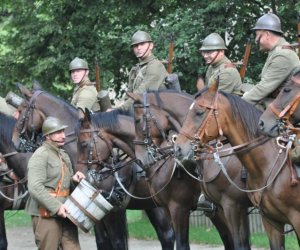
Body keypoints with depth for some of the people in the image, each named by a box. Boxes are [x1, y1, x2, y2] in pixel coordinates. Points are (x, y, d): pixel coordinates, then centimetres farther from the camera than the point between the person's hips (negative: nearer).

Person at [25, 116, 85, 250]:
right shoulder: (40, 155, -11)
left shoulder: (63, 155, 15)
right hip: (46, 214, -8)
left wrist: (74, 179, 3)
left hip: (65, 212, 8)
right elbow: (35, 188, -21)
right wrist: (56, 207, -25)